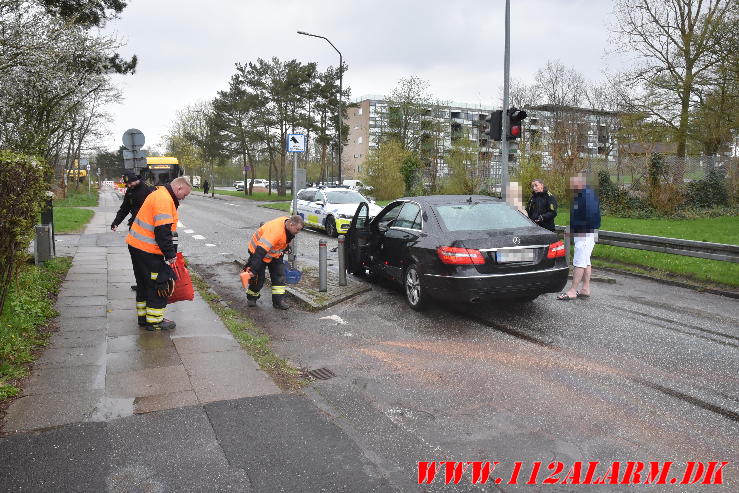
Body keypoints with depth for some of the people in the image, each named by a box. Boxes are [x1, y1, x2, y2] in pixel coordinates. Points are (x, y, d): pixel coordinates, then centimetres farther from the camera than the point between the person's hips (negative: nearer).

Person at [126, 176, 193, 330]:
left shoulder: (160, 195, 16)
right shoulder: (164, 199, -19)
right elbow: (163, 231, -24)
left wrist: (171, 252, 22)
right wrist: (170, 254, -17)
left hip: (136, 245, 11)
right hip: (147, 249, -11)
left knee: (144, 283, 19)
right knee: (159, 284, 0)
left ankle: (143, 317, 29)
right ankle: (155, 321, 8)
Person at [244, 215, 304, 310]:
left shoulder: (288, 222, -13)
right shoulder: (275, 231, -39)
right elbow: (261, 250, -43)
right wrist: (253, 269, -45)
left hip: (275, 253, 8)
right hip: (258, 251, -8)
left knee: (279, 275, 0)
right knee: (258, 278, -1)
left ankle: (278, 301, 3)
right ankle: (251, 298, 23)